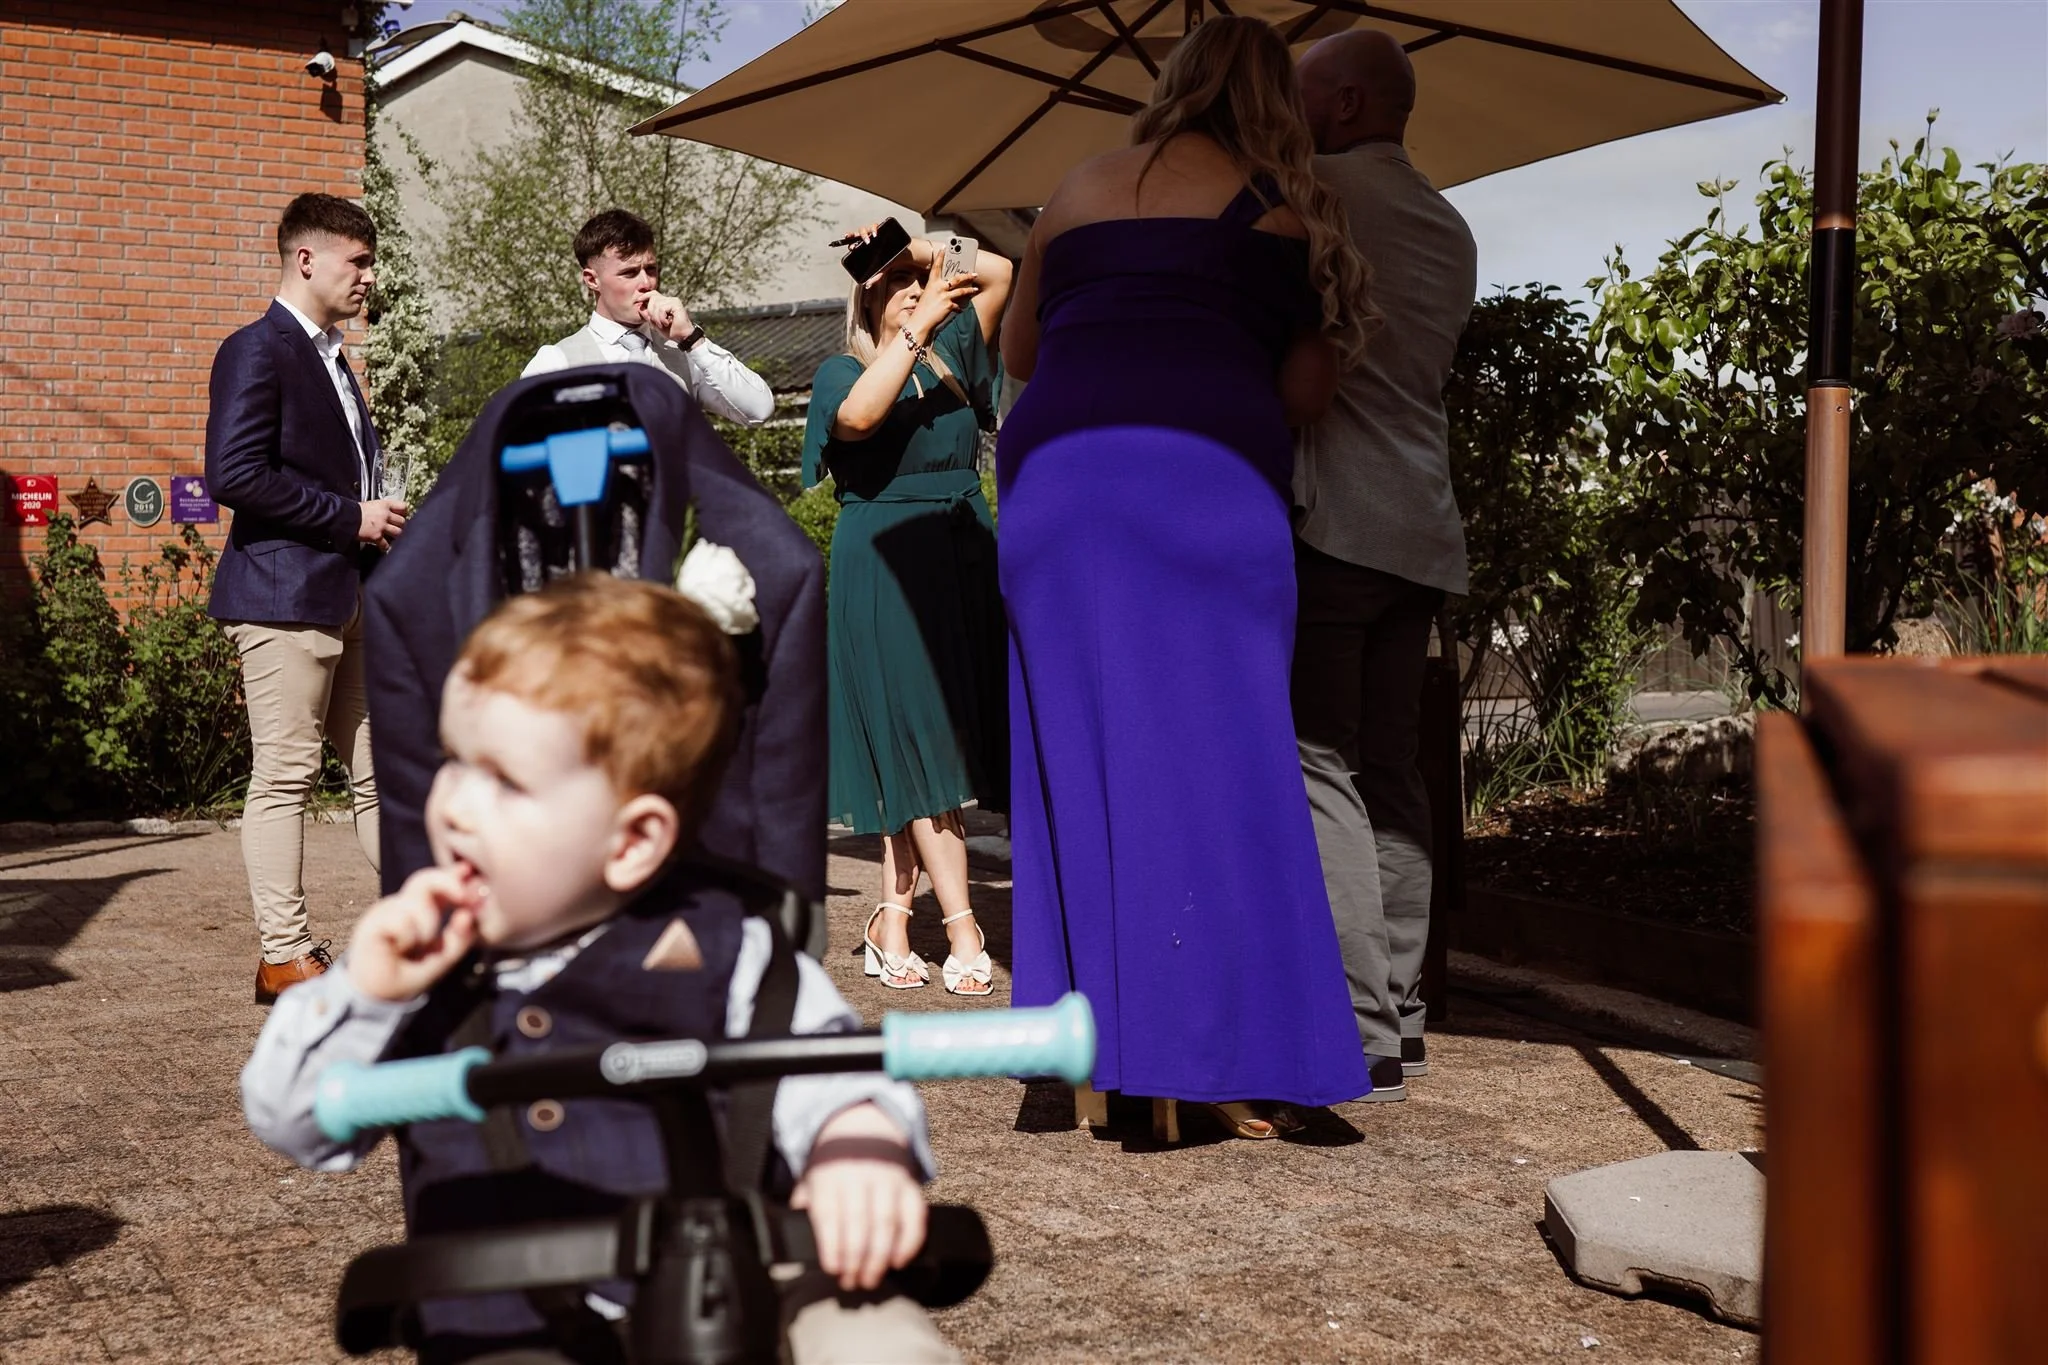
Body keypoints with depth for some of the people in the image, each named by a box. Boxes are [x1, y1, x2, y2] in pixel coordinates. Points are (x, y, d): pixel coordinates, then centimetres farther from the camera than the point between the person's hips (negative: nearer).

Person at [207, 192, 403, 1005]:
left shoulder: (330, 359, 20)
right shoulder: (257, 352, -8)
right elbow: (234, 474, -19)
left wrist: (383, 520, 11)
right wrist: (350, 516, -16)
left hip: (352, 595, 9)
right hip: (286, 595, -9)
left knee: (381, 773, 10)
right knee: (285, 776, -3)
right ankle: (284, 956, 3)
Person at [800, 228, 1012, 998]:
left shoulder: (951, 356, 14)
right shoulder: (842, 372, 1)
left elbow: (999, 272, 13)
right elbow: (858, 417, -22)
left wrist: (927, 255, 5)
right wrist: (918, 326, -19)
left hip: (962, 564, 5)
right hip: (883, 568, -5)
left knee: (916, 753, 5)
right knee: (920, 744, -7)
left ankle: (893, 918, 11)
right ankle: (962, 930, -8)